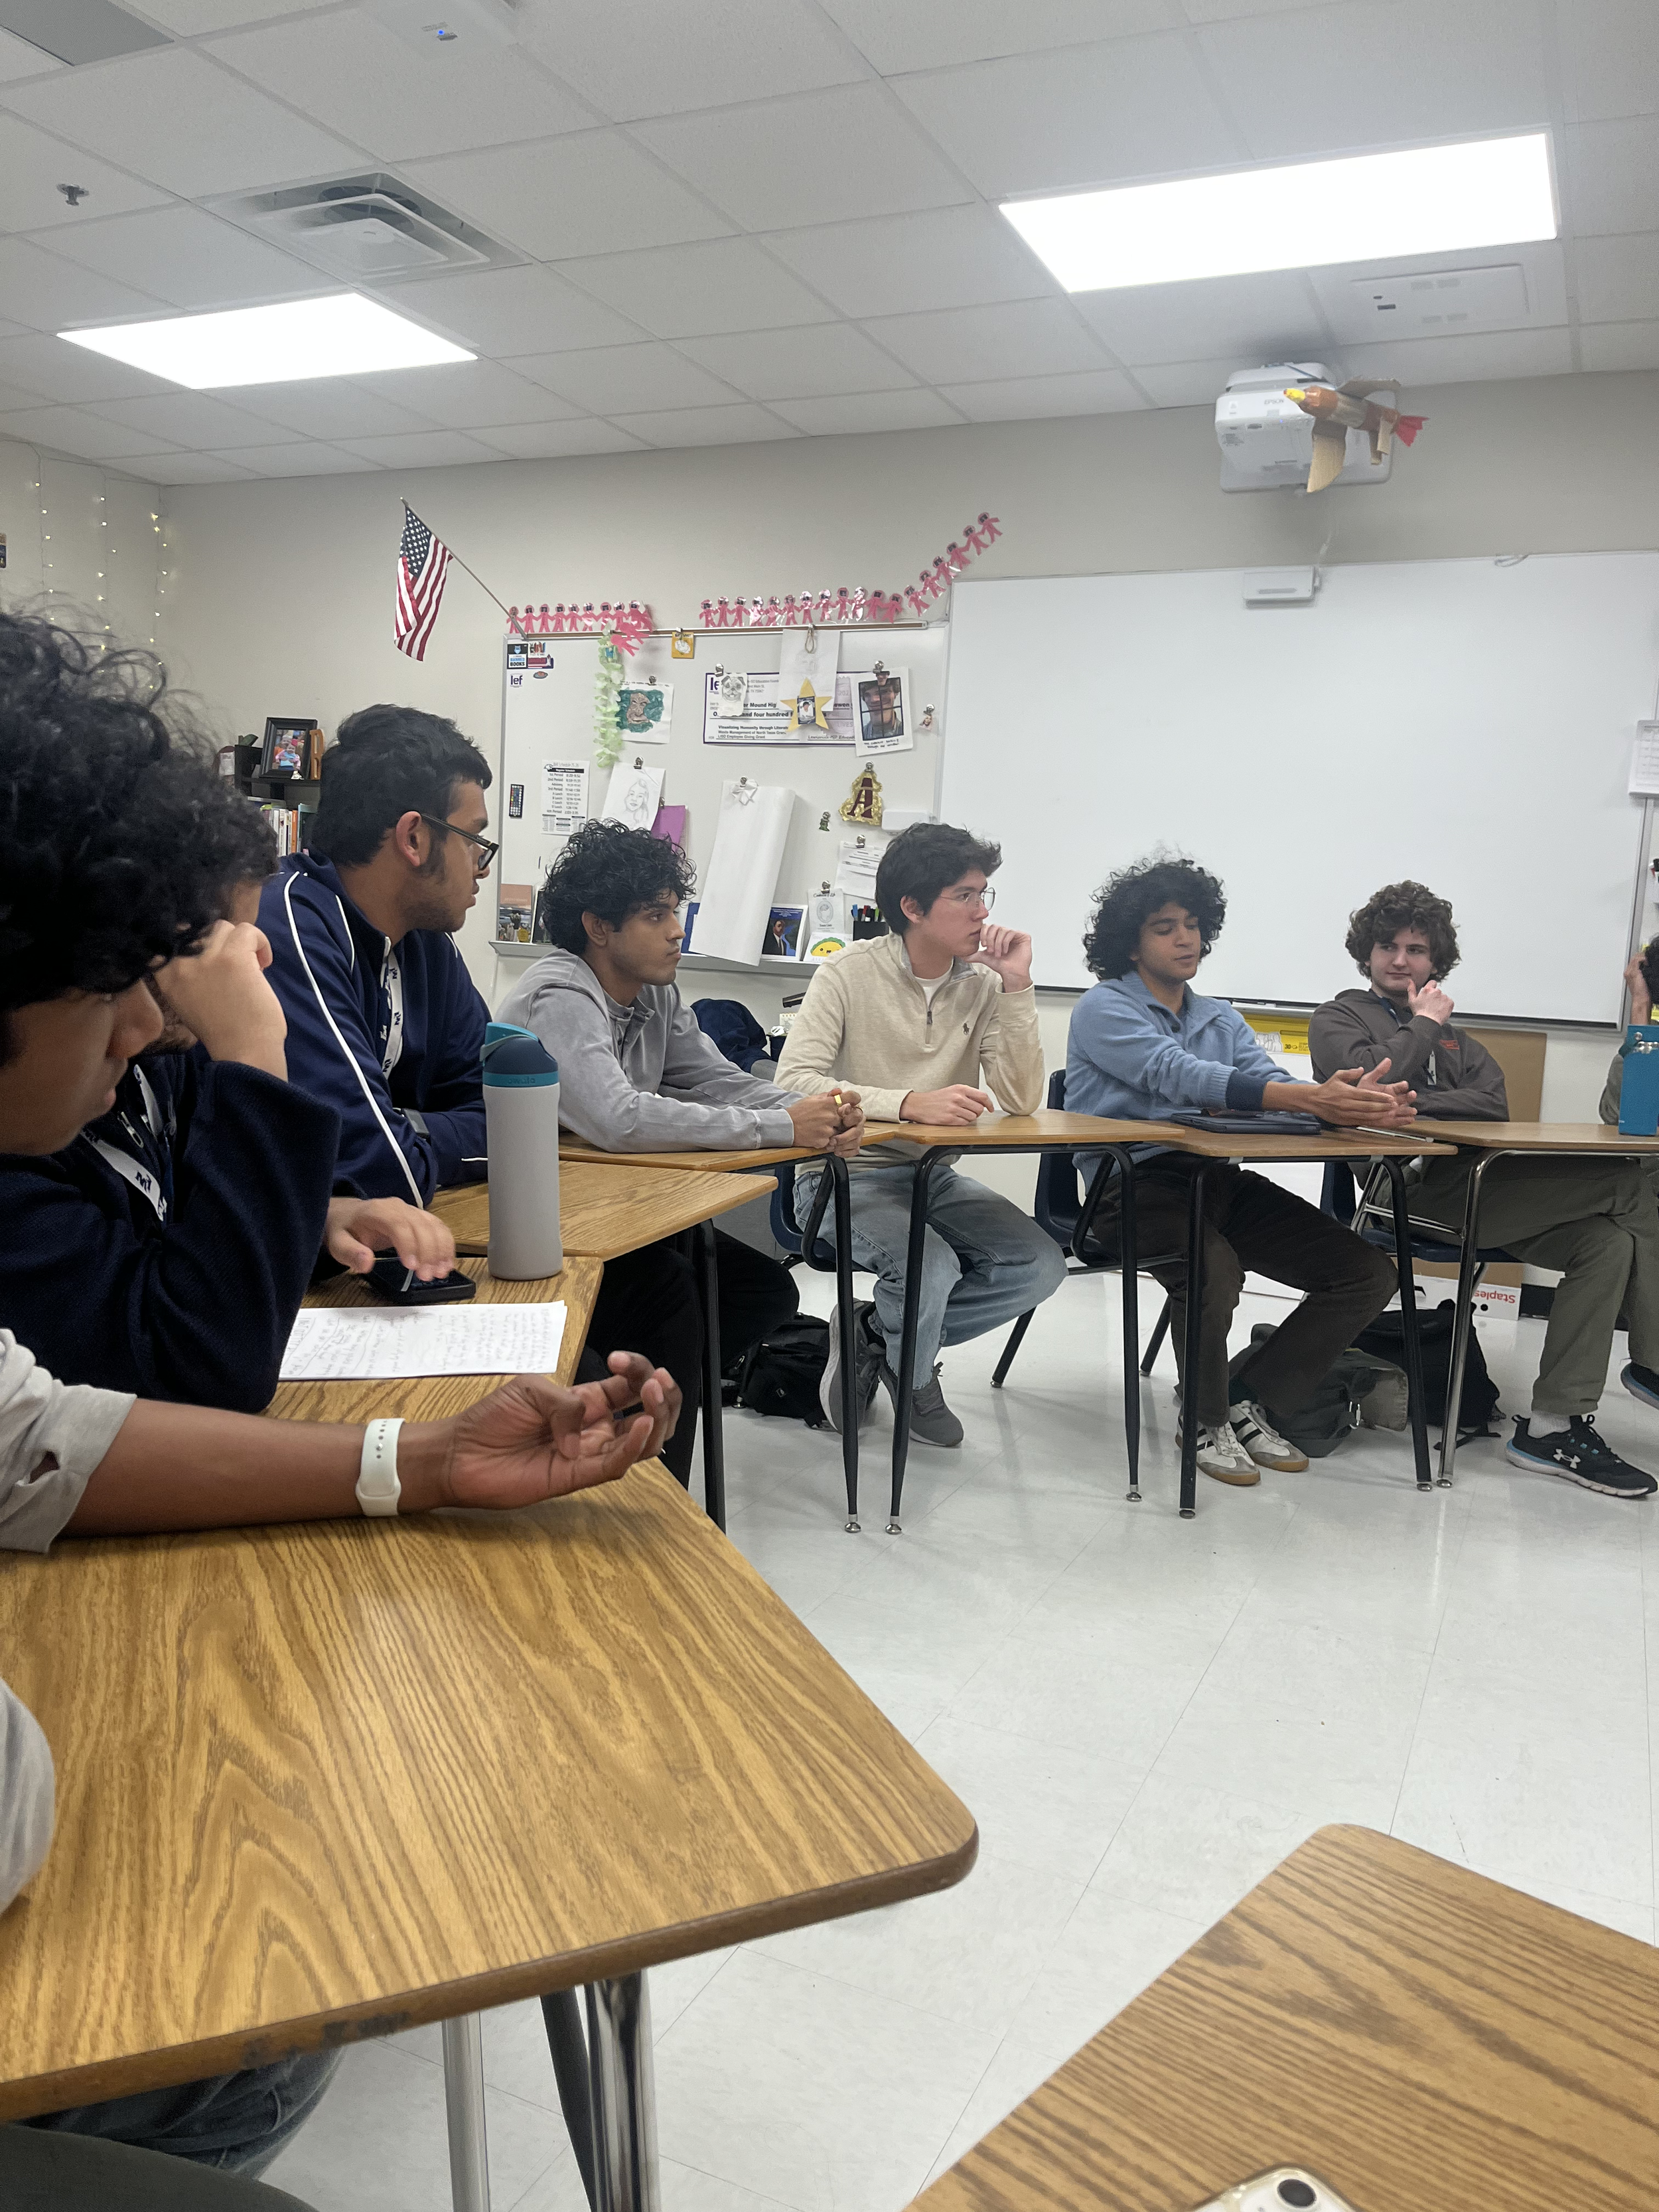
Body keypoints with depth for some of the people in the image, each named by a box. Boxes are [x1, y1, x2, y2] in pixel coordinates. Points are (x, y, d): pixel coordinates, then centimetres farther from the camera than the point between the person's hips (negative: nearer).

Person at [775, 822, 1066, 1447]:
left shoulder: (982, 984, 1)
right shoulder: (849, 974, -12)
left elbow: (1023, 1101, -8)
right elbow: (793, 1082, -24)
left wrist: (1017, 987, -15)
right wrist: (910, 1103, -37)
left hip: (931, 1176, 5)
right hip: (844, 1175, -5)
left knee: (1040, 1265, -13)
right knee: (930, 1266, -30)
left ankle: (874, 1332, 6)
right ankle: (914, 1378, 7)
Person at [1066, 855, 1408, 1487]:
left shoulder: (1222, 1020, 21)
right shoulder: (1104, 1009, -2)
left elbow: (1270, 1082, 3)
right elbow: (1177, 1076, -20)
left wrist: (1349, 1101, -22)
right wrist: (1311, 1099, -32)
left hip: (1216, 1180, 7)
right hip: (1132, 1182, -7)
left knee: (1367, 1273, -7)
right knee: (1214, 1272, -36)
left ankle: (1250, 1403, 6)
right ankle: (1205, 1417, -6)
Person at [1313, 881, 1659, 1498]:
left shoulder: (1451, 1032, 30)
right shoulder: (1339, 1019, 12)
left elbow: (1496, 1105, 11)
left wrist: (1415, 1102, -6)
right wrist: (1424, 1024, 2)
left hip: (1475, 1182, 7)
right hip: (1414, 1188, -7)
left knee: (1609, 1242, -15)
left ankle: (1553, 1424, -11)